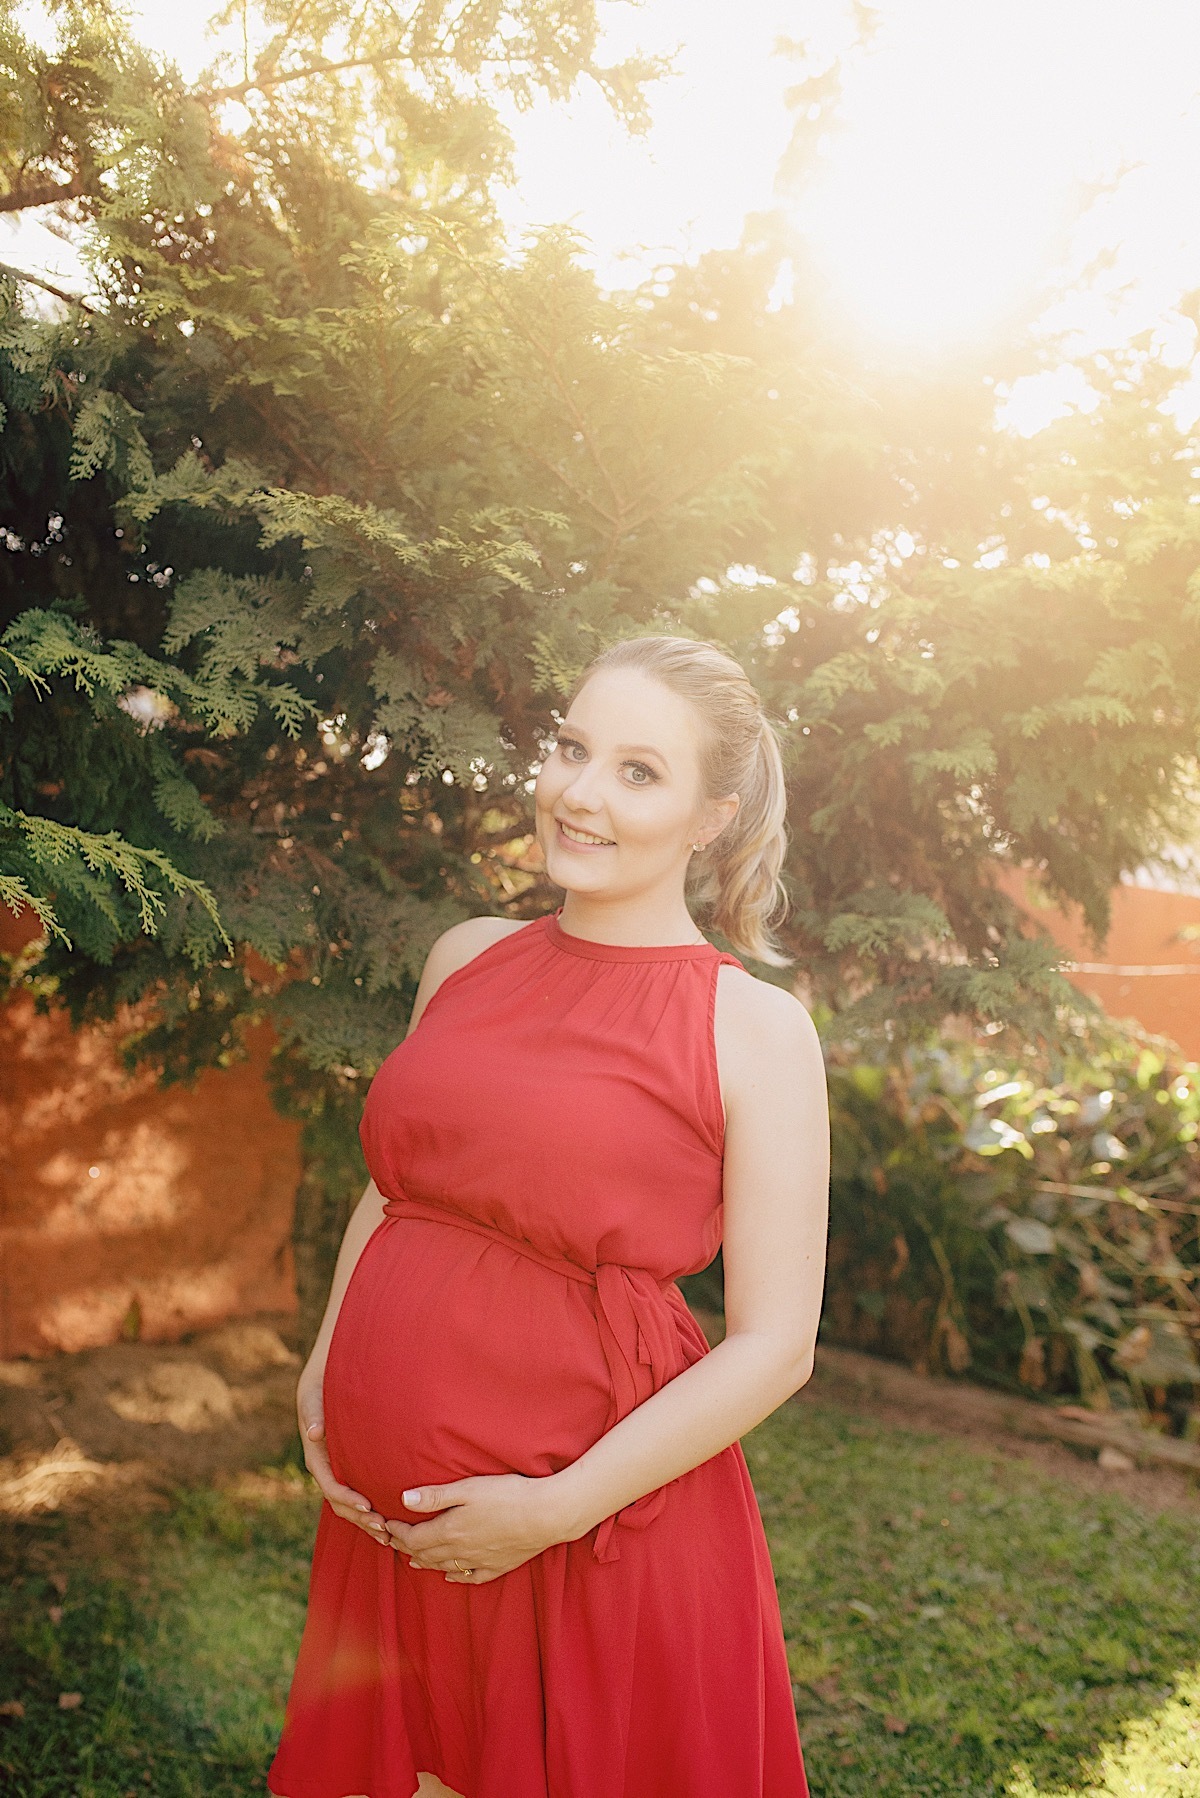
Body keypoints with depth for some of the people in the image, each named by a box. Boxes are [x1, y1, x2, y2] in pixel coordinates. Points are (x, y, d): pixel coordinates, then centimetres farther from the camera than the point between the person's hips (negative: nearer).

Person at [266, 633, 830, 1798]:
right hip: (390, 1516, 5)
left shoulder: (754, 1029, -12)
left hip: (599, 1537, -4)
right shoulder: (467, 959, 3)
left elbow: (773, 1347, -12)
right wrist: (323, 1373, 5)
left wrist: (559, 1508, -15)